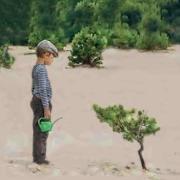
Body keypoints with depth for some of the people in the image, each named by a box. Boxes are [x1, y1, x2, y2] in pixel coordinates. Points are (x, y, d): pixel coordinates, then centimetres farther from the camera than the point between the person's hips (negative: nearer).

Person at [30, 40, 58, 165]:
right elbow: (42, 90, -21)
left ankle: (37, 157, 20)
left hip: (36, 101, 10)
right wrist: (46, 108, -20)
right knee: (42, 131, -3)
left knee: (38, 130, 14)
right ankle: (40, 158, 2)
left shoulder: (35, 68, 13)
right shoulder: (41, 69, -17)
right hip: (42, 103, -10)